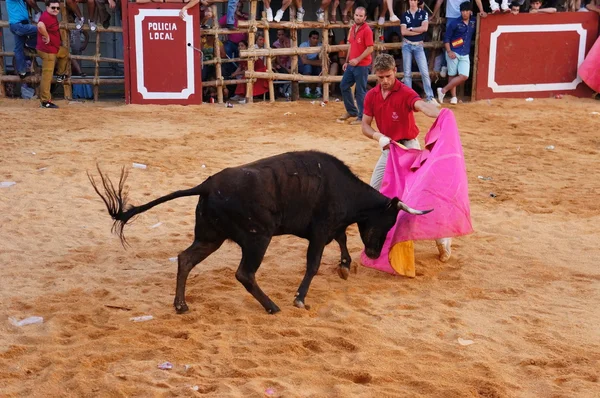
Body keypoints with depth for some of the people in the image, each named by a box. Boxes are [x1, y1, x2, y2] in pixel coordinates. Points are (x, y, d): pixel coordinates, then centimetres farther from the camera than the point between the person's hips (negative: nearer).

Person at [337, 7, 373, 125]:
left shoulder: (367, 30, -13)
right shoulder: (352, 29, 11)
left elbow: (370, 49, -17)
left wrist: (357, 60, -20)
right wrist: (347, 61, 18)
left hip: (362, 66, -8)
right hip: (351, 65, 9)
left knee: (360, 91, -3)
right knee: (344, 86, 14)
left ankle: (362, 117, 7)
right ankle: (351, 111, 28)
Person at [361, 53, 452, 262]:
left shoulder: (405, 92, -16)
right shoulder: (371, 96, 1)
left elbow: (422, 105, -37)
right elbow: (365, 125, 4)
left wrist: (439, 114, -59)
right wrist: (379, 137, -17)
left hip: (408, 147, -6)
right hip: (388, 149, 6)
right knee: (374, 193, 9)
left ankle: (442, 237, 2)